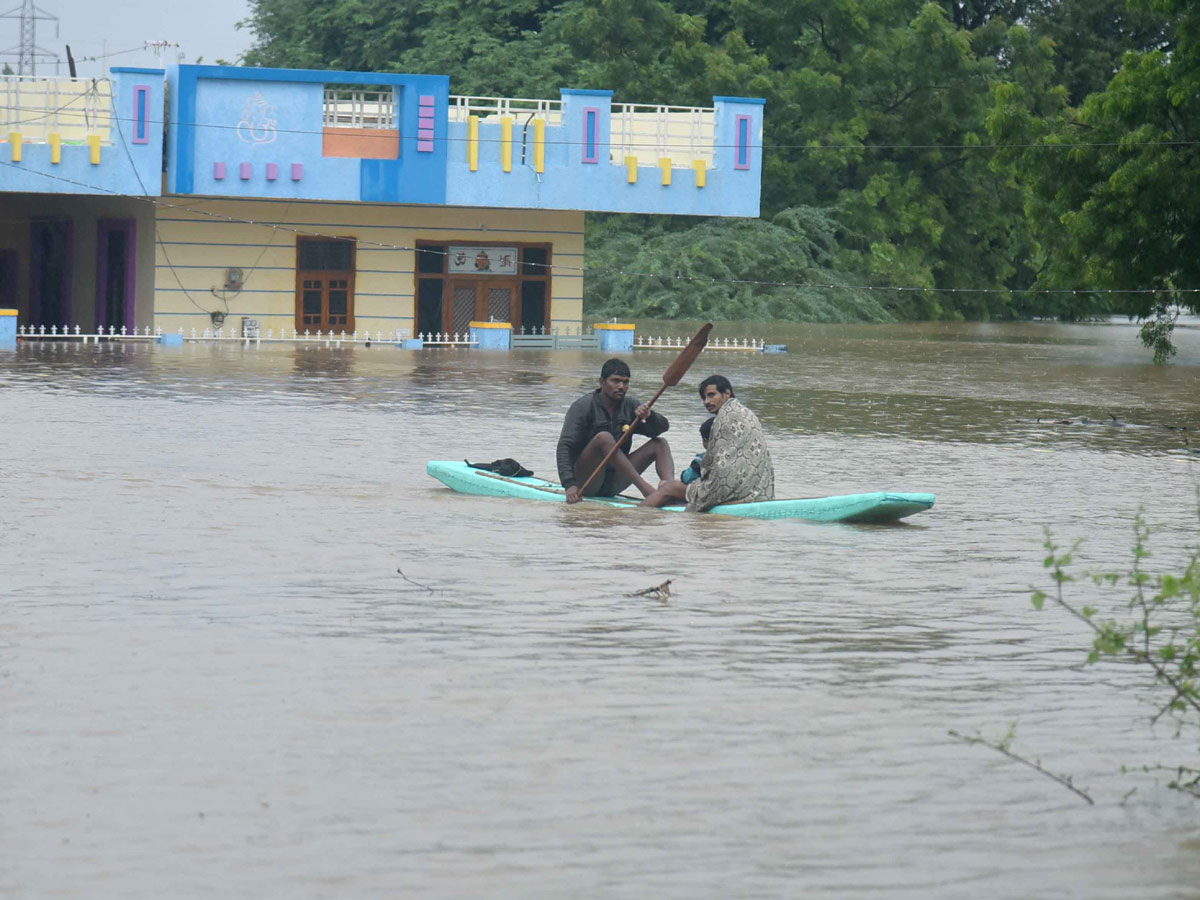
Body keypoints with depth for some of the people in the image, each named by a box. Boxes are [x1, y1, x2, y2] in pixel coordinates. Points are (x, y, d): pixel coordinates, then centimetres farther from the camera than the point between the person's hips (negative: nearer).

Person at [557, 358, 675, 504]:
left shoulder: (630, 405, 6)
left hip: (613, 483, 6)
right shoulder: (583, 407, -10)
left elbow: (663, 427, -2)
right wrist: (570, 485, -32)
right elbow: (564, 447, -18)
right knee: (604, 438, -31)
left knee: (660, 443, -5)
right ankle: (645, 488, -40)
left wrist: (649, 416, -26)